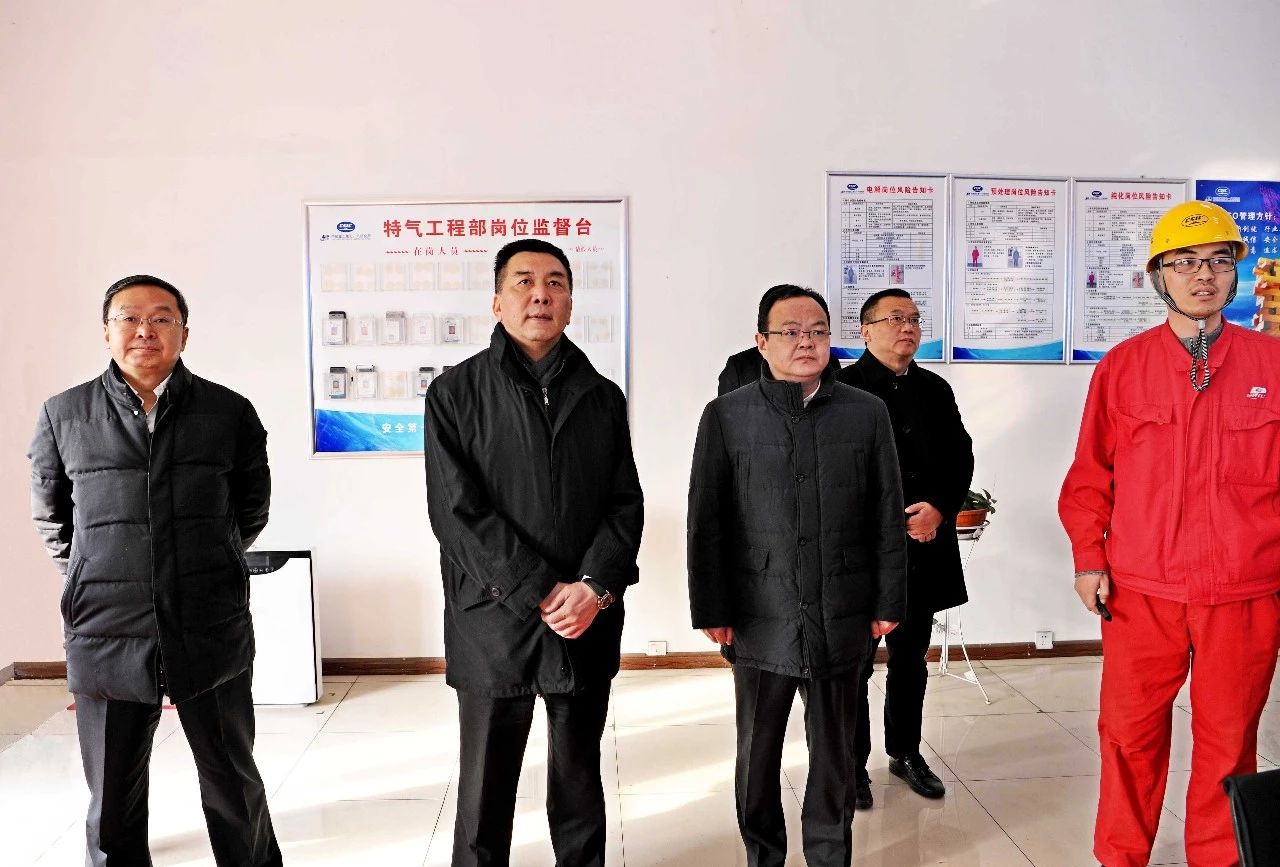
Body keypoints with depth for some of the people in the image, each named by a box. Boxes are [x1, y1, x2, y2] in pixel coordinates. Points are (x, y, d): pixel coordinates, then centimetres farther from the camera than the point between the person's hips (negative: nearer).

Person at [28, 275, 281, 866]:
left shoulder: (231, 413, 0)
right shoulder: (63, 415, 3)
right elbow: (50, 517, 15)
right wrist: (95, 587, 16)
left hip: (212, 634, 0)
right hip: (106, 635, 1)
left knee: (234, 785, 13)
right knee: (113, 804, 13)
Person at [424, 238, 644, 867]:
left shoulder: (603, 397, 8)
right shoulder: (455, 392, -1)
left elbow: (625, 505, 3)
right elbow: (456, 510, -10)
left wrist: (594, 588, -13)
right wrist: (541, 593, -14)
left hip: (589, 623, 3)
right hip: (493, 623, -2)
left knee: (580, 780, 17)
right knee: (486, 789, 10)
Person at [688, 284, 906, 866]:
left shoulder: (867, 413, 3)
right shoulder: (726, 416, -1)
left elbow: (887, 517, 5)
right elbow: (706, 522, -2)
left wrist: (887, 602, 3)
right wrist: (712, 610, -4)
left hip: (842, 617, 1)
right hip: (760, 619, -1)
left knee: (833, 753, 15)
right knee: (757, 754, 13)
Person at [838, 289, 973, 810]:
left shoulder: (935, 390, 13)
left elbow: (961, 458, 11)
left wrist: (939, 508, -6)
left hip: (924, 547, 6)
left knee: (911, 658, 17)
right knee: (855, 662, 4)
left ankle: (906, 752, 32)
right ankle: (852, 762, 18)